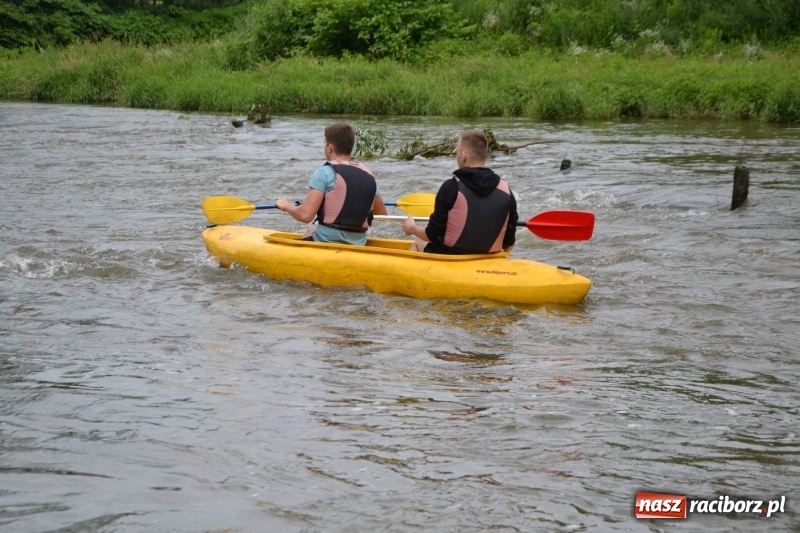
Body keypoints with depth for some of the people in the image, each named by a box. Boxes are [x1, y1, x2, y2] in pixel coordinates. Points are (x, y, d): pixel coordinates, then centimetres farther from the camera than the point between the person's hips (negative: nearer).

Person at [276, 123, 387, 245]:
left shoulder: (324, 173, -12)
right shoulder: (368, 174, 6)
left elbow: (305, 215, -19)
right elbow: (382, 213, 15)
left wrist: (286, 205, 1)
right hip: (358, 244, 7)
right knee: (312, 231, 30)